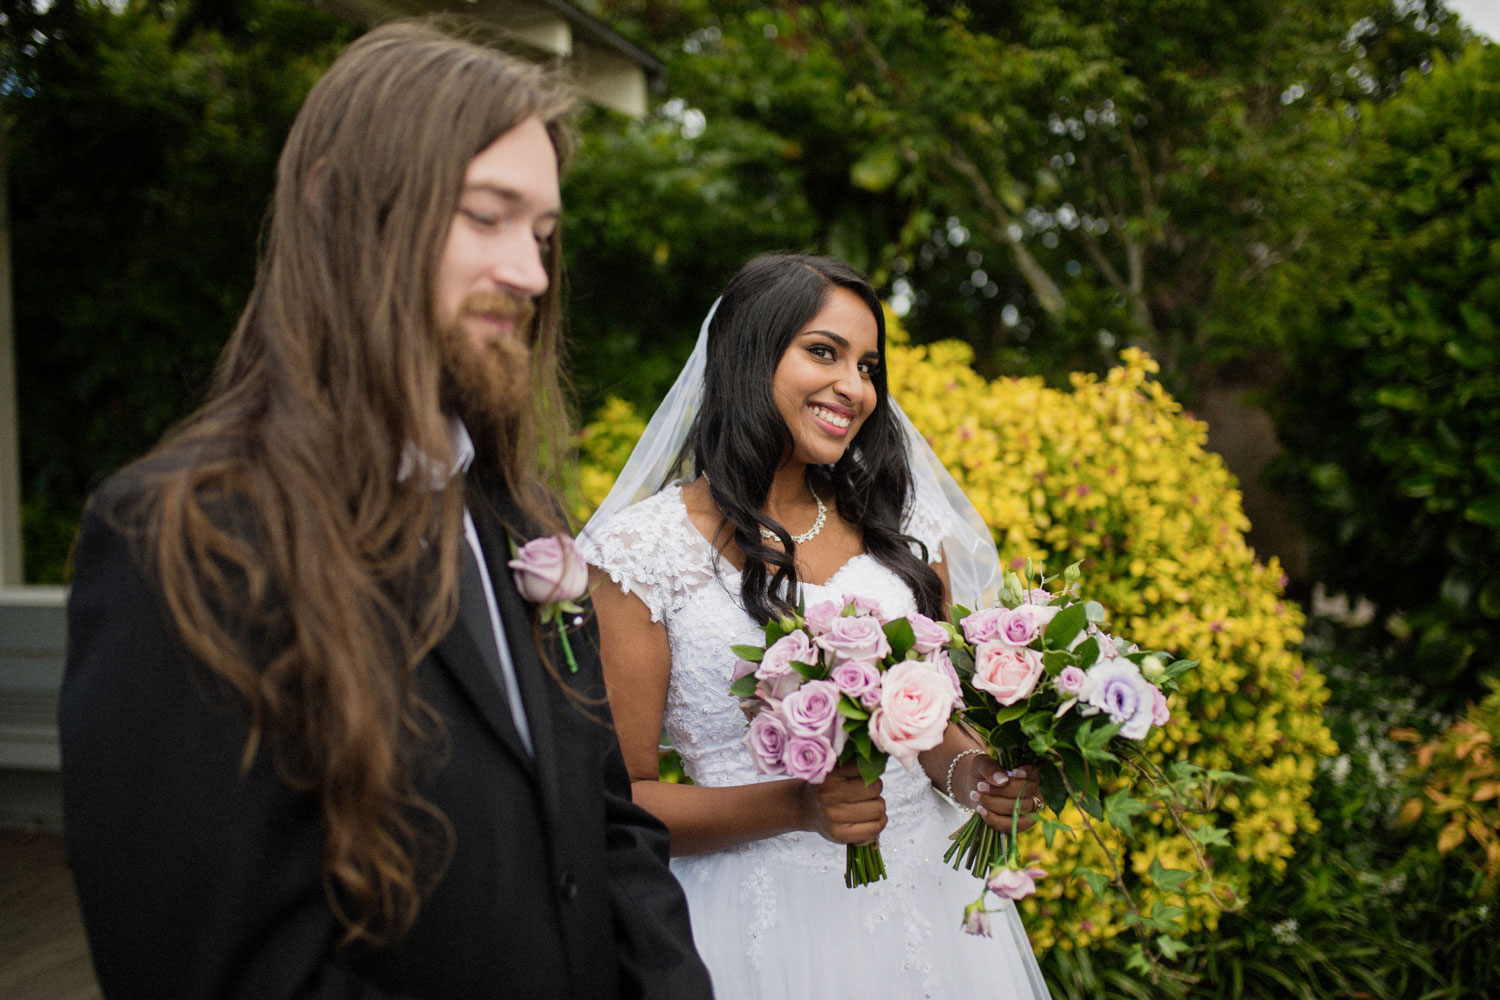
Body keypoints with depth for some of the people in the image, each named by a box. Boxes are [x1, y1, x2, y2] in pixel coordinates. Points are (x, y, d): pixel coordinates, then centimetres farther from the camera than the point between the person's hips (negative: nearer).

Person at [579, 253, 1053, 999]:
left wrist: (972, 774, -11)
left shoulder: (900, 527, 3)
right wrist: (795, 807, -23)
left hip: (922, 891, 5)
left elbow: (937, 718, 11)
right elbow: (618, 798, -10)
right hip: (759, 914, -4)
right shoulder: (642, 547, -10)